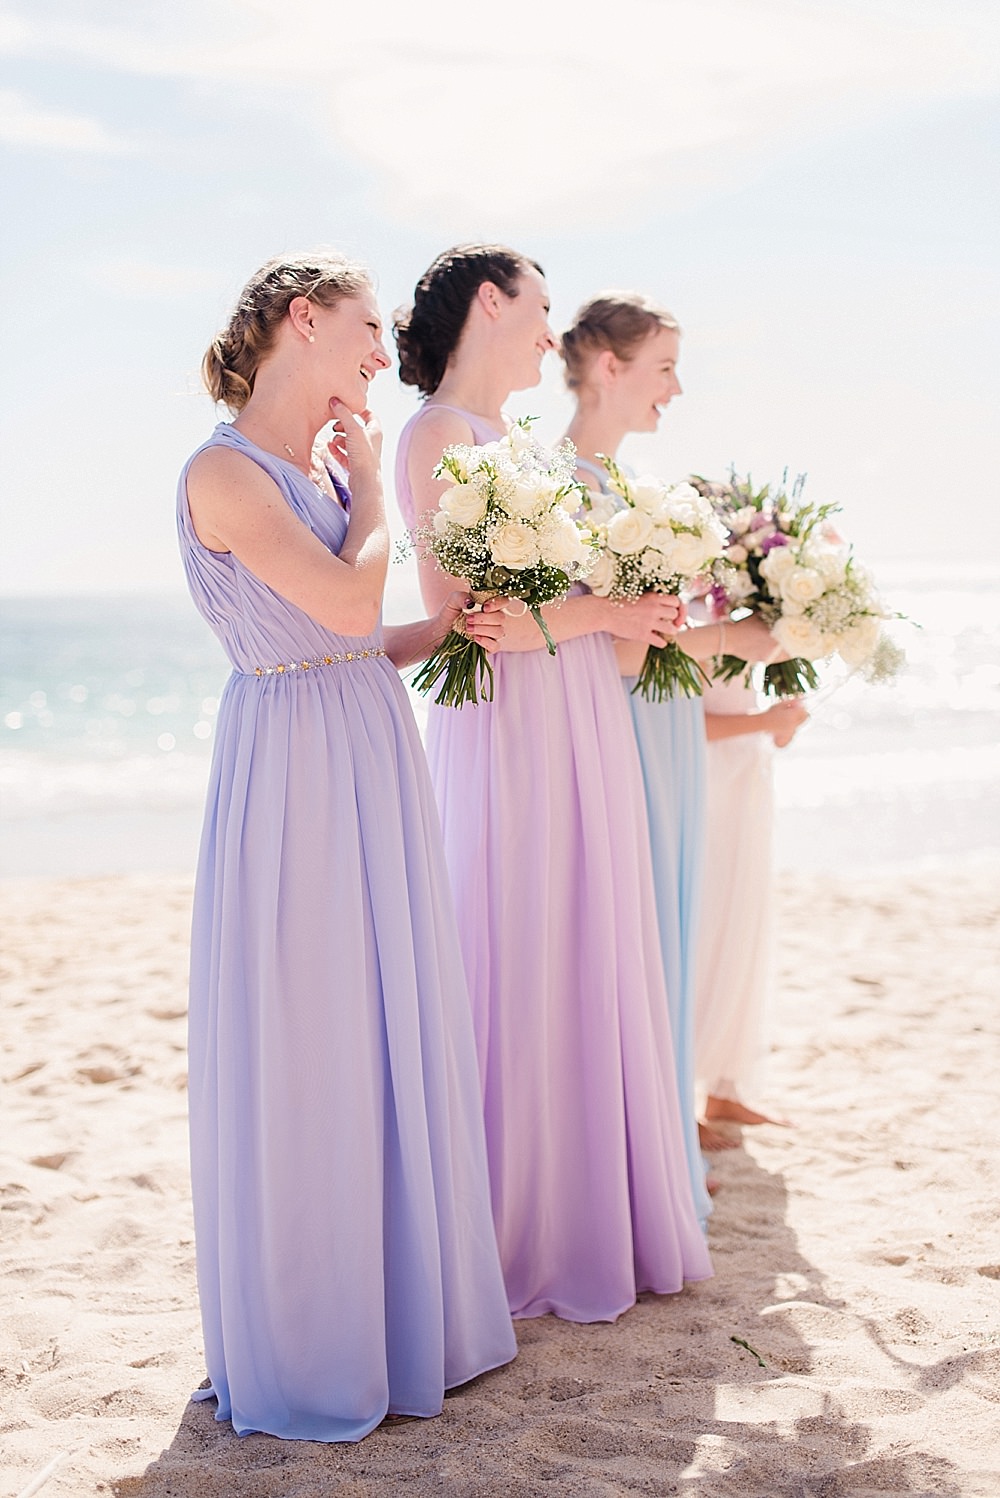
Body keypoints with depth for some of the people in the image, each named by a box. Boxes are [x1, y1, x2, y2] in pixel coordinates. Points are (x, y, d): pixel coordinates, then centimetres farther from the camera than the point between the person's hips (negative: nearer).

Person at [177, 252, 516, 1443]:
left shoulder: (323, 470, 14)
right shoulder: (225, 472, -12)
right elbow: (349, 603, -21)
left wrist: (445, 625, 5)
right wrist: (366, 480, -7)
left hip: (375, 761, 9)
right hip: (295, 764, -8)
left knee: (390, 1030, 13)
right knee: (302, 1045, 0)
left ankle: (399, 1303, 28)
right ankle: (299, 1346, 17)